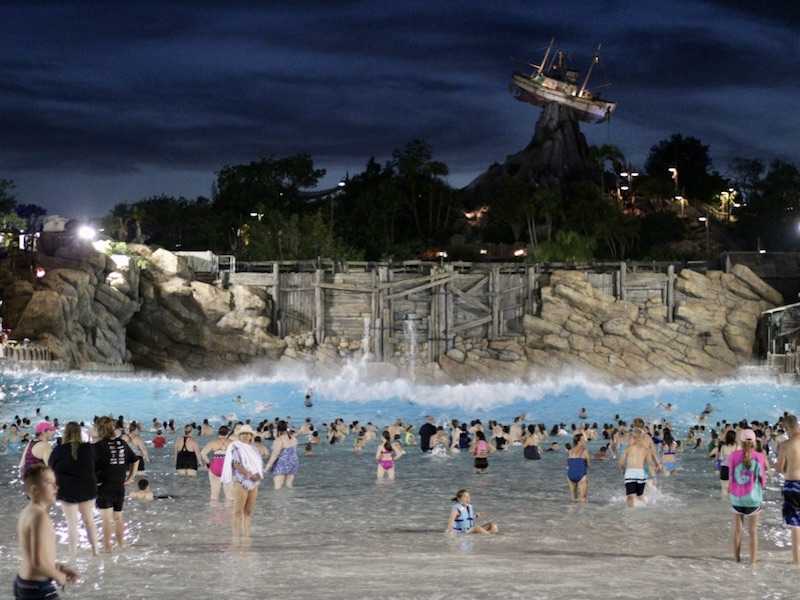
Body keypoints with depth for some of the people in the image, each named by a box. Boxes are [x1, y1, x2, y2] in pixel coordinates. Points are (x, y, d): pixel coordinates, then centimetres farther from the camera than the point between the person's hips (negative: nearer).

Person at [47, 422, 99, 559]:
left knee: (72, 523, 3)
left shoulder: (59, 450, -11)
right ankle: (95, 550, 21)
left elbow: (50, 469, 0)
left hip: (67, 490, -2)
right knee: (89, 519, 16)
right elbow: (95, 465, 10)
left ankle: (73, 555, 4)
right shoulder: (88, 448, -6)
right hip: (87, 488, 2)